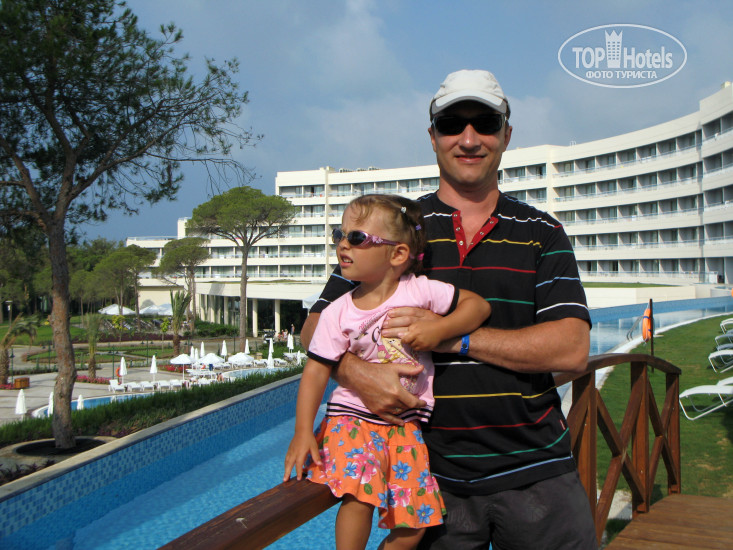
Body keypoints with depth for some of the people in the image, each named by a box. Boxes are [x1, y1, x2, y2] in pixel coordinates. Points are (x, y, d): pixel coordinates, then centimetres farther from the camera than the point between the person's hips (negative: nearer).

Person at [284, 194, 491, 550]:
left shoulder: (420, 290, -6)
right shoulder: (338, 313, -7)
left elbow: (479, 305, -1)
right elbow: (316, 372, -7)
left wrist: (439, 329, -17)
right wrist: (303, 432, -14)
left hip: (406, 423, 2)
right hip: (353, 417, -1)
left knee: (415, 518, -2)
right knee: (360, 495, -24)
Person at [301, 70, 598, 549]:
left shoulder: (541, 234, 4)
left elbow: (572, 349, -7)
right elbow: (317, 326, 5)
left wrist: (454, 336, -17)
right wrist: (356, 370, -17)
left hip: (536, 474, 1)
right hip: (434, 477, 0)